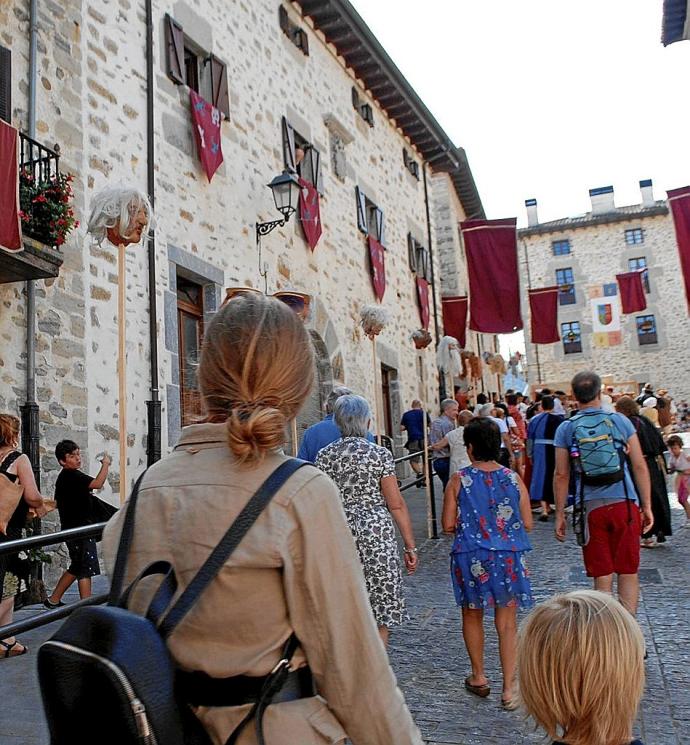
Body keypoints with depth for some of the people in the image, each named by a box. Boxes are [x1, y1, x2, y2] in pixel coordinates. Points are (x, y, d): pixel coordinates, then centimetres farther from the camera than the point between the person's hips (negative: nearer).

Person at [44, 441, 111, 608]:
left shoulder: (64, 476, 14)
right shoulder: (72, 475, -17)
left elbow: (57, 502, 26)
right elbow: (98, 483, -32)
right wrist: (105, 464, -19)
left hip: (71, 528, 10)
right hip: (79, 529, -10)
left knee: (77, 568, 20)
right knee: (86, 569, -6)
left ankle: (53, 599, 28)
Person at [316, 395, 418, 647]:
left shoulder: (325, 455, 2)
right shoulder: (380, 454, -4)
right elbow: (396, 505, -6)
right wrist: (410, 546, 1)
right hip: (377, 534, -2)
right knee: (380, 615, 9)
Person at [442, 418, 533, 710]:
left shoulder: (458, 480, -9)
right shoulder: (513, 479, -4)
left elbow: (448, 525, -7)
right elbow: (527, 524, 0)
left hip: (471, 558, -1)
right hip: (508, 557, 1)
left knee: (472, 617, 20)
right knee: (507, 623, 10)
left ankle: (479, 677, 33)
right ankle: (509, 689, 13)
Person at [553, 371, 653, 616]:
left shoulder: (566, 428, 0)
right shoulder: (620, 421, 2)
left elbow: (561, 476, 0)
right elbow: (640, 466, 2)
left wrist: (560, 515, 7)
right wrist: (647, 506, 9)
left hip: (591, 507, 0)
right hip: (625, 504, 0)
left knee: (602, 576, 7)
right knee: (629, 572, 10)